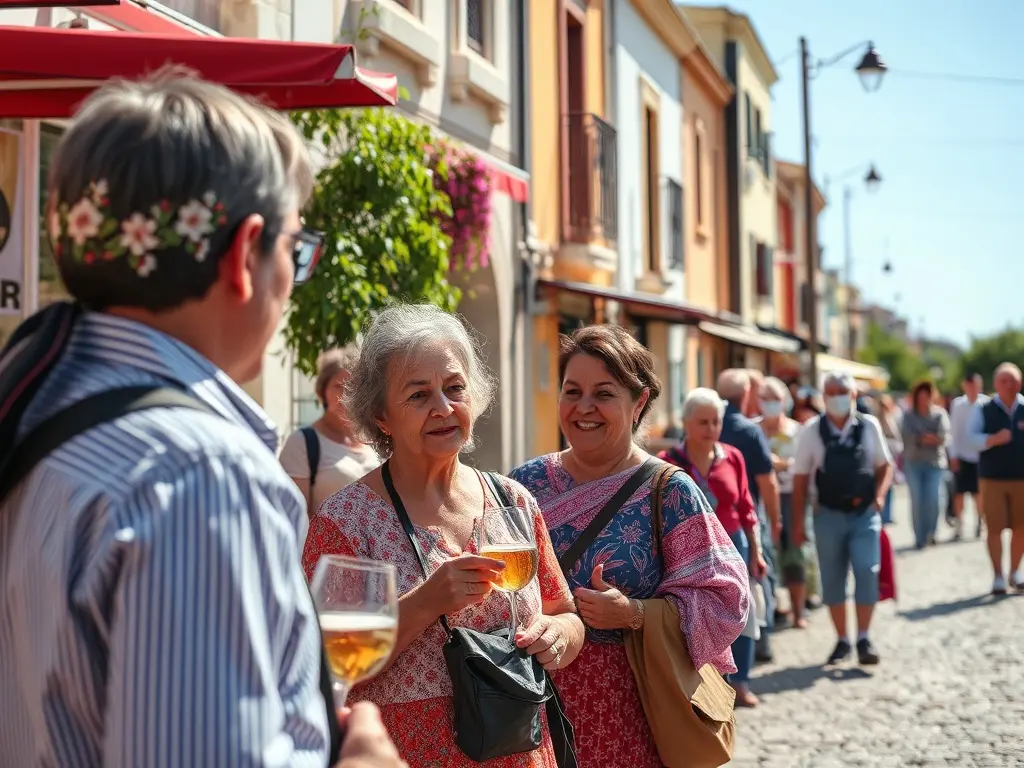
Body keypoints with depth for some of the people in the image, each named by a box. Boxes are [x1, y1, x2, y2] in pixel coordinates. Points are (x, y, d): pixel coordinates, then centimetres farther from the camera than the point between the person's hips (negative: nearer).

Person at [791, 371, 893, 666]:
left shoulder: (869, 426, -2)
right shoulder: (812, 431, -4)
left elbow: (884, 464, 11)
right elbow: (801, 477, 1)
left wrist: (879, 495, -5)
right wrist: (798, 520, 1)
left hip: (864, 513, 0)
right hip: (829, 516, 0)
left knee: (867, 573, -10)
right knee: (832, 581, 7)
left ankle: (863, 639, 6)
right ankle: (842, 640, 22)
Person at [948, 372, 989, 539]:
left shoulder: (986, 403, -3)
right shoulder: (958, 404, -1)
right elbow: (954, 431, 0)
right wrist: (953, 456, -3)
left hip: (981, 455, 0)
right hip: (962, 455, 0)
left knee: (978, 491, 7)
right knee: (960, 491, 3)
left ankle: (979, 524, 19)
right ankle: (959, 525, 11)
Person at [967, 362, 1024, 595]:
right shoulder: (983, 411, 0)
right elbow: (972, 438, -7)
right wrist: (994, 439, -22)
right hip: (992, 478, -1)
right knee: (995, 527, -1)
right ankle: (998, 576, 10)